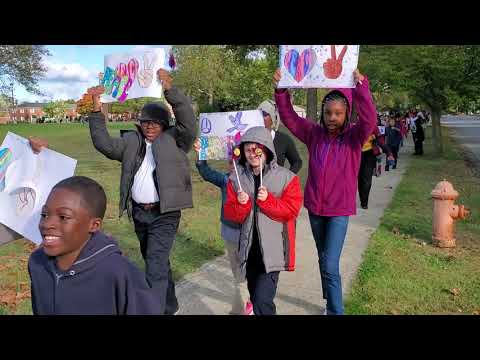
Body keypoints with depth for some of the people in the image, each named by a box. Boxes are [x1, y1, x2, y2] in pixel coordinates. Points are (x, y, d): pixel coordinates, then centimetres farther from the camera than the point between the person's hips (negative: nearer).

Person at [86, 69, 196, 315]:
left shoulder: (174, 140, -4)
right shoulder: (131, 141, 9)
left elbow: (188, 121, -20)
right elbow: (104, 144, -1)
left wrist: (170, 90, -31)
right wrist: (97, 110, -10)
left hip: (164, 214, -6)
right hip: (139, 212, 6)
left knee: (155, 267, -11)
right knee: (156, 262, 20)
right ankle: (169, 306, 39)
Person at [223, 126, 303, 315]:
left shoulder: (286, 177, -7)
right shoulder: (236, 178, 2)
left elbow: (292, 209, -11)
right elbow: (230, 214, 1)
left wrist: (267, 200, -21)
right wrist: (240, 204, -19)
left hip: (273, 249, -4)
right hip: (249, 248, 5)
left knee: (262, 301, -14)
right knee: (255, 298, 21)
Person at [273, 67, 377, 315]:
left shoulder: (354, 136, -9)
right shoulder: (314, 133, 0)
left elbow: (369, 120, -28)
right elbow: (289, 117, -3)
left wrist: (360, 86, -38)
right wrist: (281, 90, -17)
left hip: (339, 210, -4)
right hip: (314, 207, 4)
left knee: (330, 266, -10)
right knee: (323, 261, 20)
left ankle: (335, 311, 8)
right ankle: (331, 304, 40)